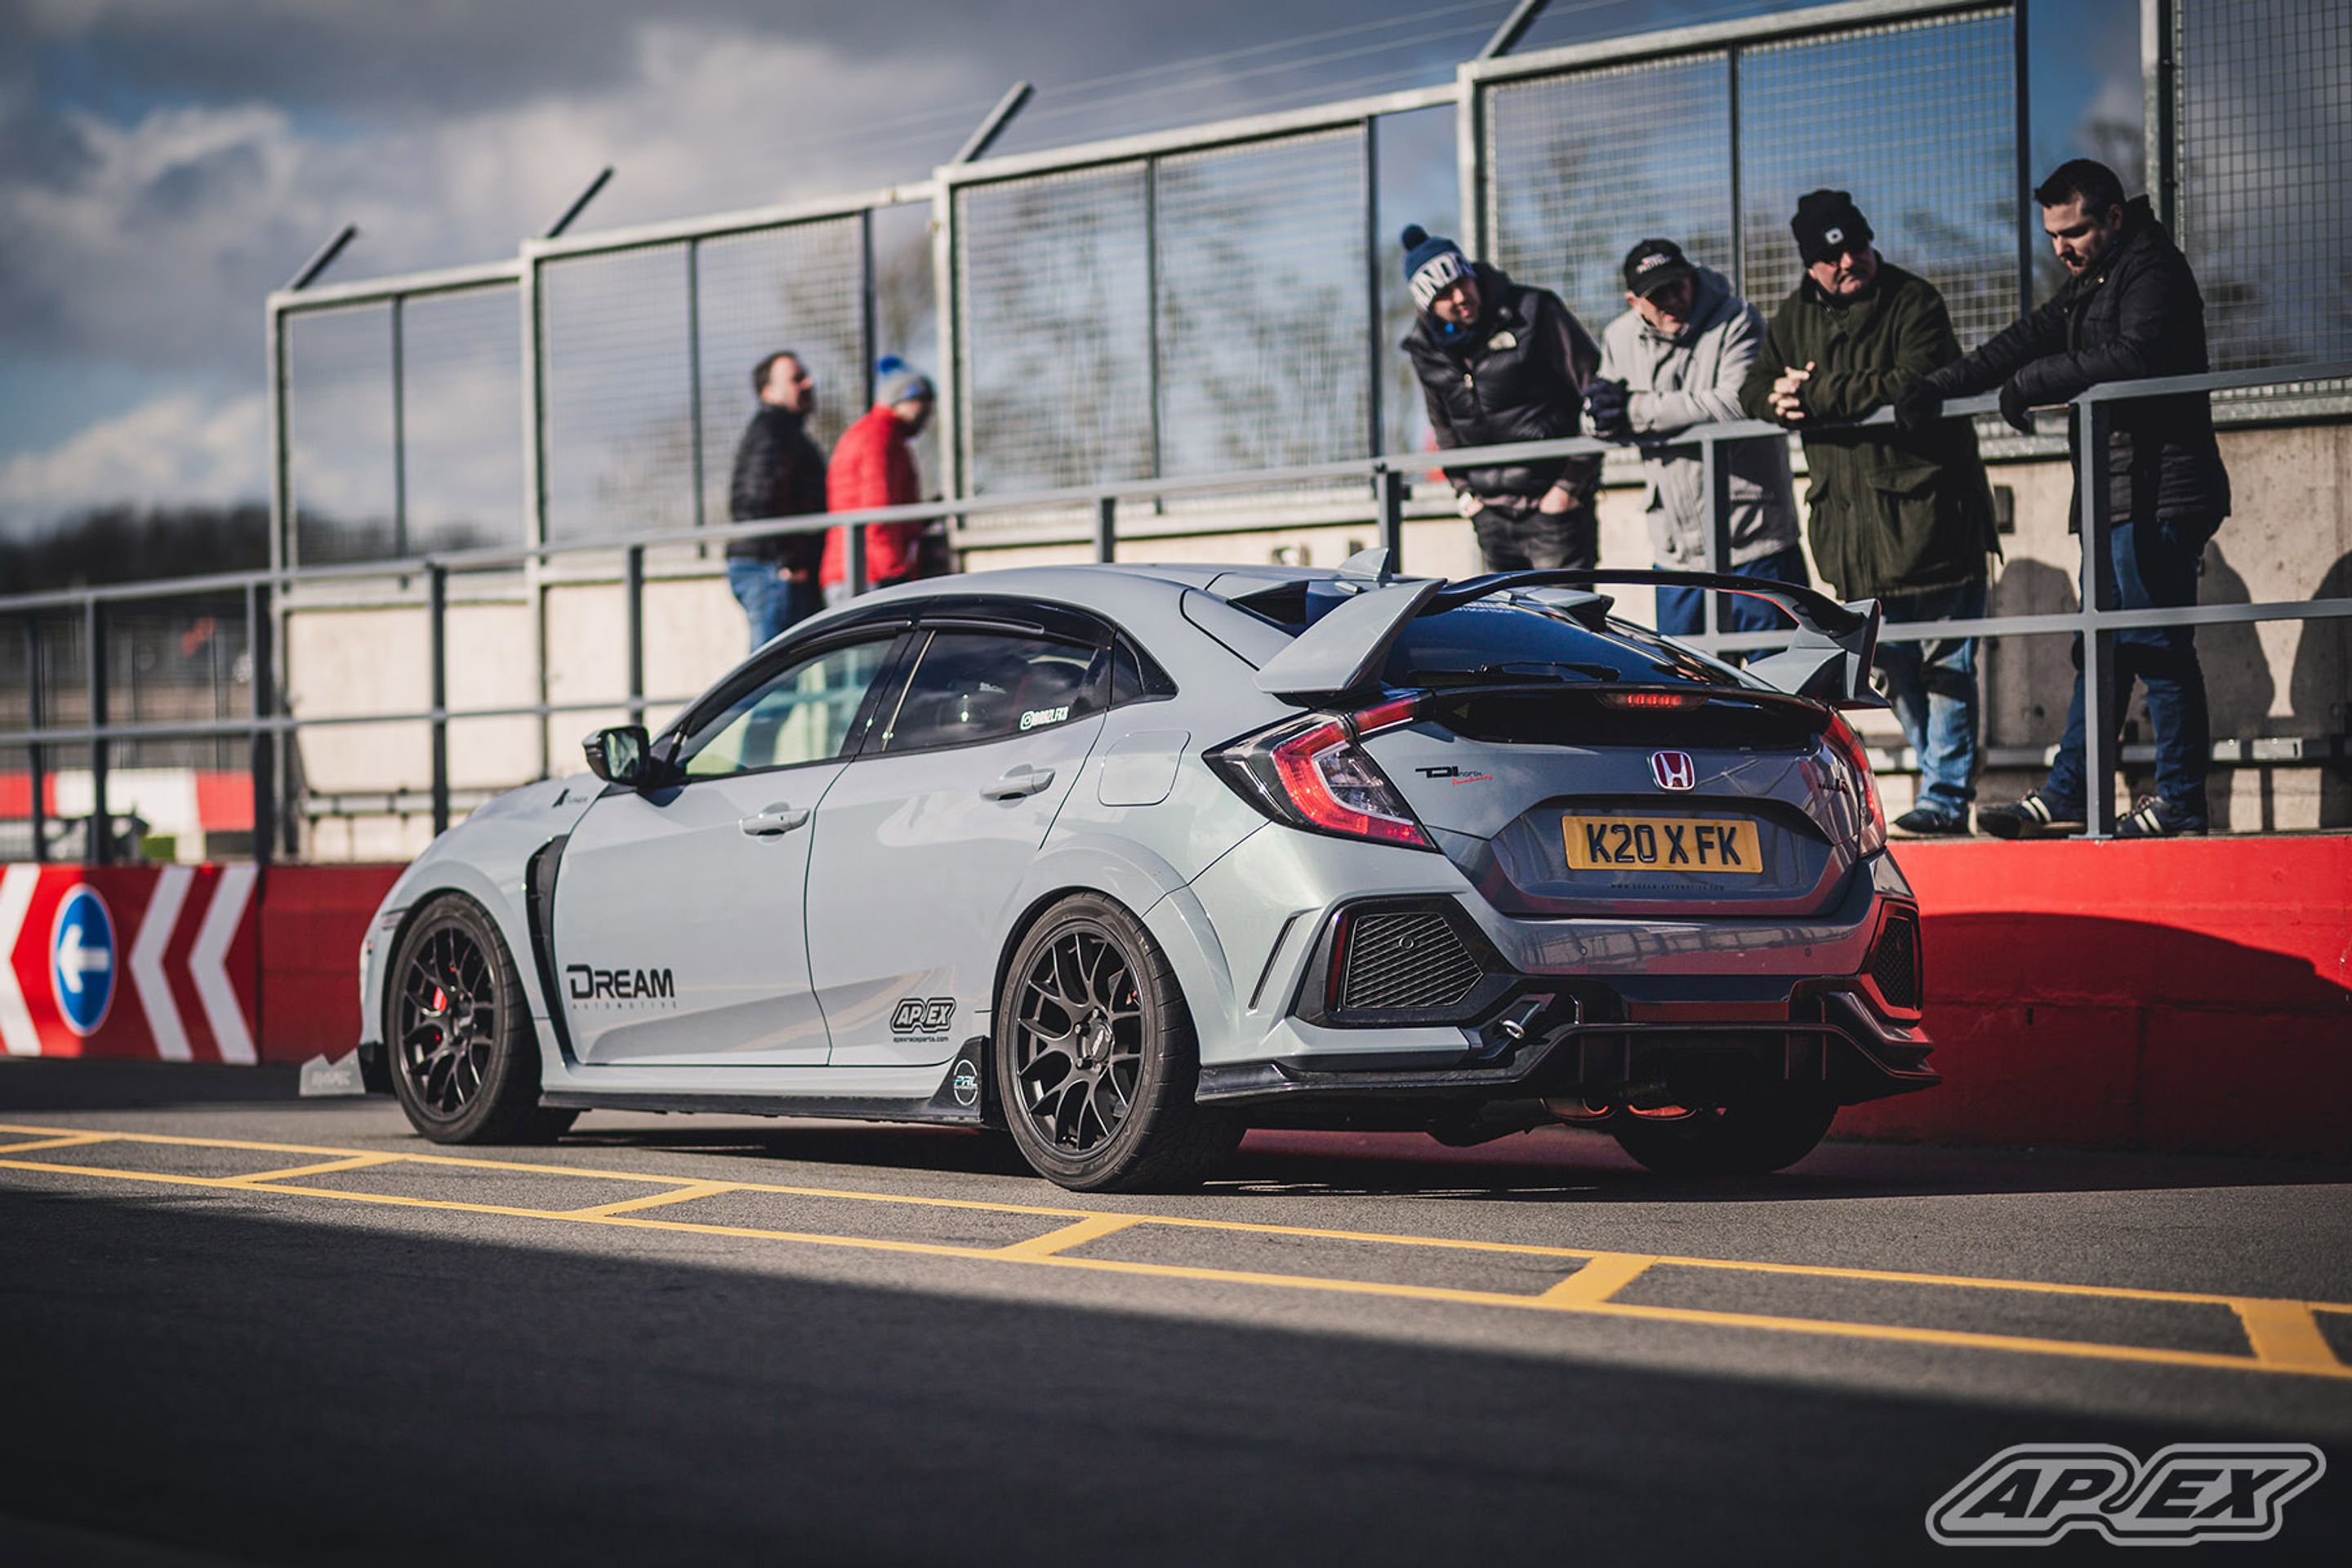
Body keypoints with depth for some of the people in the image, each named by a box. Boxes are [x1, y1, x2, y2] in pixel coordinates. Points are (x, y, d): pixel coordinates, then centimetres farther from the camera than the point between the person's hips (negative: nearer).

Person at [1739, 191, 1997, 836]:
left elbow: (1913, 384, -19)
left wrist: (1815, 395, -15)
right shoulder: (1794, 318, 13)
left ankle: (1945, 797, -1)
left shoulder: (1914, 302, -6)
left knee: (1944, 664, -4)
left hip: (1929, 513, -6)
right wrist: (1779, 402, -11)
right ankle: (1943, 780, 21)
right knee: (1895, 667, 11)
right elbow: (1756, 391, 14)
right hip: (1852, 528, 6)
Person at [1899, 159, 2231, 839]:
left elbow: (2135, 358, -25)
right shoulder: (2091, 280, 20)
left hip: (2158, 495, -10)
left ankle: (2180, 803, -4)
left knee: (2157, 645, -8)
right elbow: (2035, 338, 19)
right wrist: (1940, 386, 8)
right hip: (2120, 499, 10)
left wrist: (2032, 383, -17)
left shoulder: (2152, 269, -10)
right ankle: (2066, 797, 13)